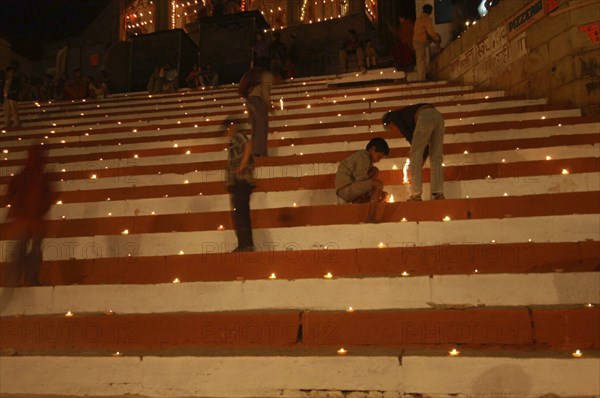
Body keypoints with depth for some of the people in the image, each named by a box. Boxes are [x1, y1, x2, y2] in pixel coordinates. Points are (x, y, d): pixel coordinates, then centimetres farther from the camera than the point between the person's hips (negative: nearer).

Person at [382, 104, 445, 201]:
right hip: (438, 115, 8)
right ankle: (439, 194, -1)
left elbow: (407, 133, 7)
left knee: (415, 156, -2)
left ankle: (416, 195, -6)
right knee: (436, 158, 8)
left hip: (425, 116, -8)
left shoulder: (394, 116, 23)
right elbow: (425, 145, 32)